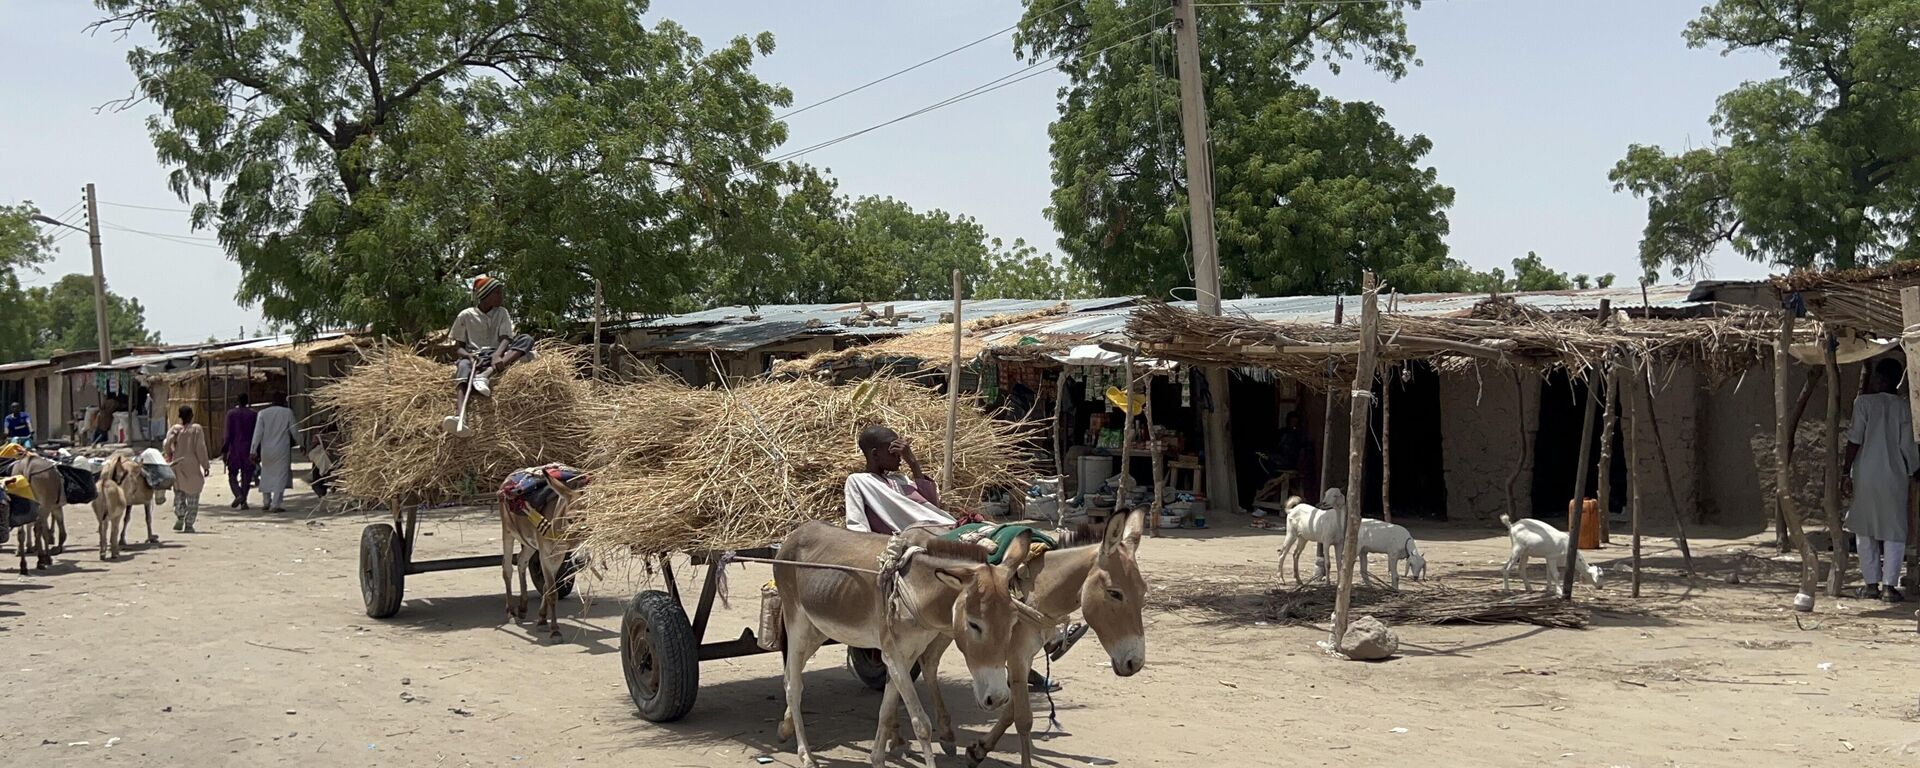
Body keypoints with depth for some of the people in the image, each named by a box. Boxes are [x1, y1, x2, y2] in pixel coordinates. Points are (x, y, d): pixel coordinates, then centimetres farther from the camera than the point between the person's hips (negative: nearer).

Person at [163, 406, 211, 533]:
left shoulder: (175, 429, 1)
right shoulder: (196, 429, -5)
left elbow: (166, 444, -10)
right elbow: (200, 449, -9)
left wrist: (169, 455, 11)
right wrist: (206, 465, -4)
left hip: (177, 466, 2)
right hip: (192, 467, -2)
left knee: (179, 493, 19)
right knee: (192, 496, 5)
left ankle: (180, 517, 3)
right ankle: (189, 524, 1)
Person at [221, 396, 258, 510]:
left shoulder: (231, 413, -5)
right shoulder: (253, 414, 1)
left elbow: (228, 433, -8)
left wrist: (224, 451, -6)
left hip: (234, 449, -2)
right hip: (248, 450, 2)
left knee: (232, 475, 9)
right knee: (246, 476, 7)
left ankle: (238, 495, -14)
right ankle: (243, 501, 2)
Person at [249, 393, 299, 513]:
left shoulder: (263, 413, 1)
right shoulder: (287, 412, -3)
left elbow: (258, 433, -2)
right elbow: (294, 431, 1)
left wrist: (253, 451, -1)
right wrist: (299, 442, 19)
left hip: (266, 450, 3)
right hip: (282, 450, -3)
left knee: (266, 475, 19)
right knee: (280, 476, 0)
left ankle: (266, 502, 25)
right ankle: (276, 504, -8)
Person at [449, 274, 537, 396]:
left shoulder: (502, 313, 12)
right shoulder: (465, 315, 6)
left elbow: (505, 339, -3)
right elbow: (459, 347, 6)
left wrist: (497, 355, -26)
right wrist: (468, 355, -19)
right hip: (474, 358, -3)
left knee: (526, 339, -23)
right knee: (464, 364, -38)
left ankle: (485, 374, -41)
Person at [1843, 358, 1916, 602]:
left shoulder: (1864, 402, -6)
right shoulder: (1902, 407, -1)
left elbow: (1855, 440, -8)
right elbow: (1906, 446, 1)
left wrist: (1847, 472, -2)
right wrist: (1913, 467, 18)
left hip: (1865, 475, -1)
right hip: (1894, 475, 1)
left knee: (1866, 530, 9)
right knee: (1894, 530, 7)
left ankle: (1871, 584, 9)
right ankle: (1889, 585, 0)